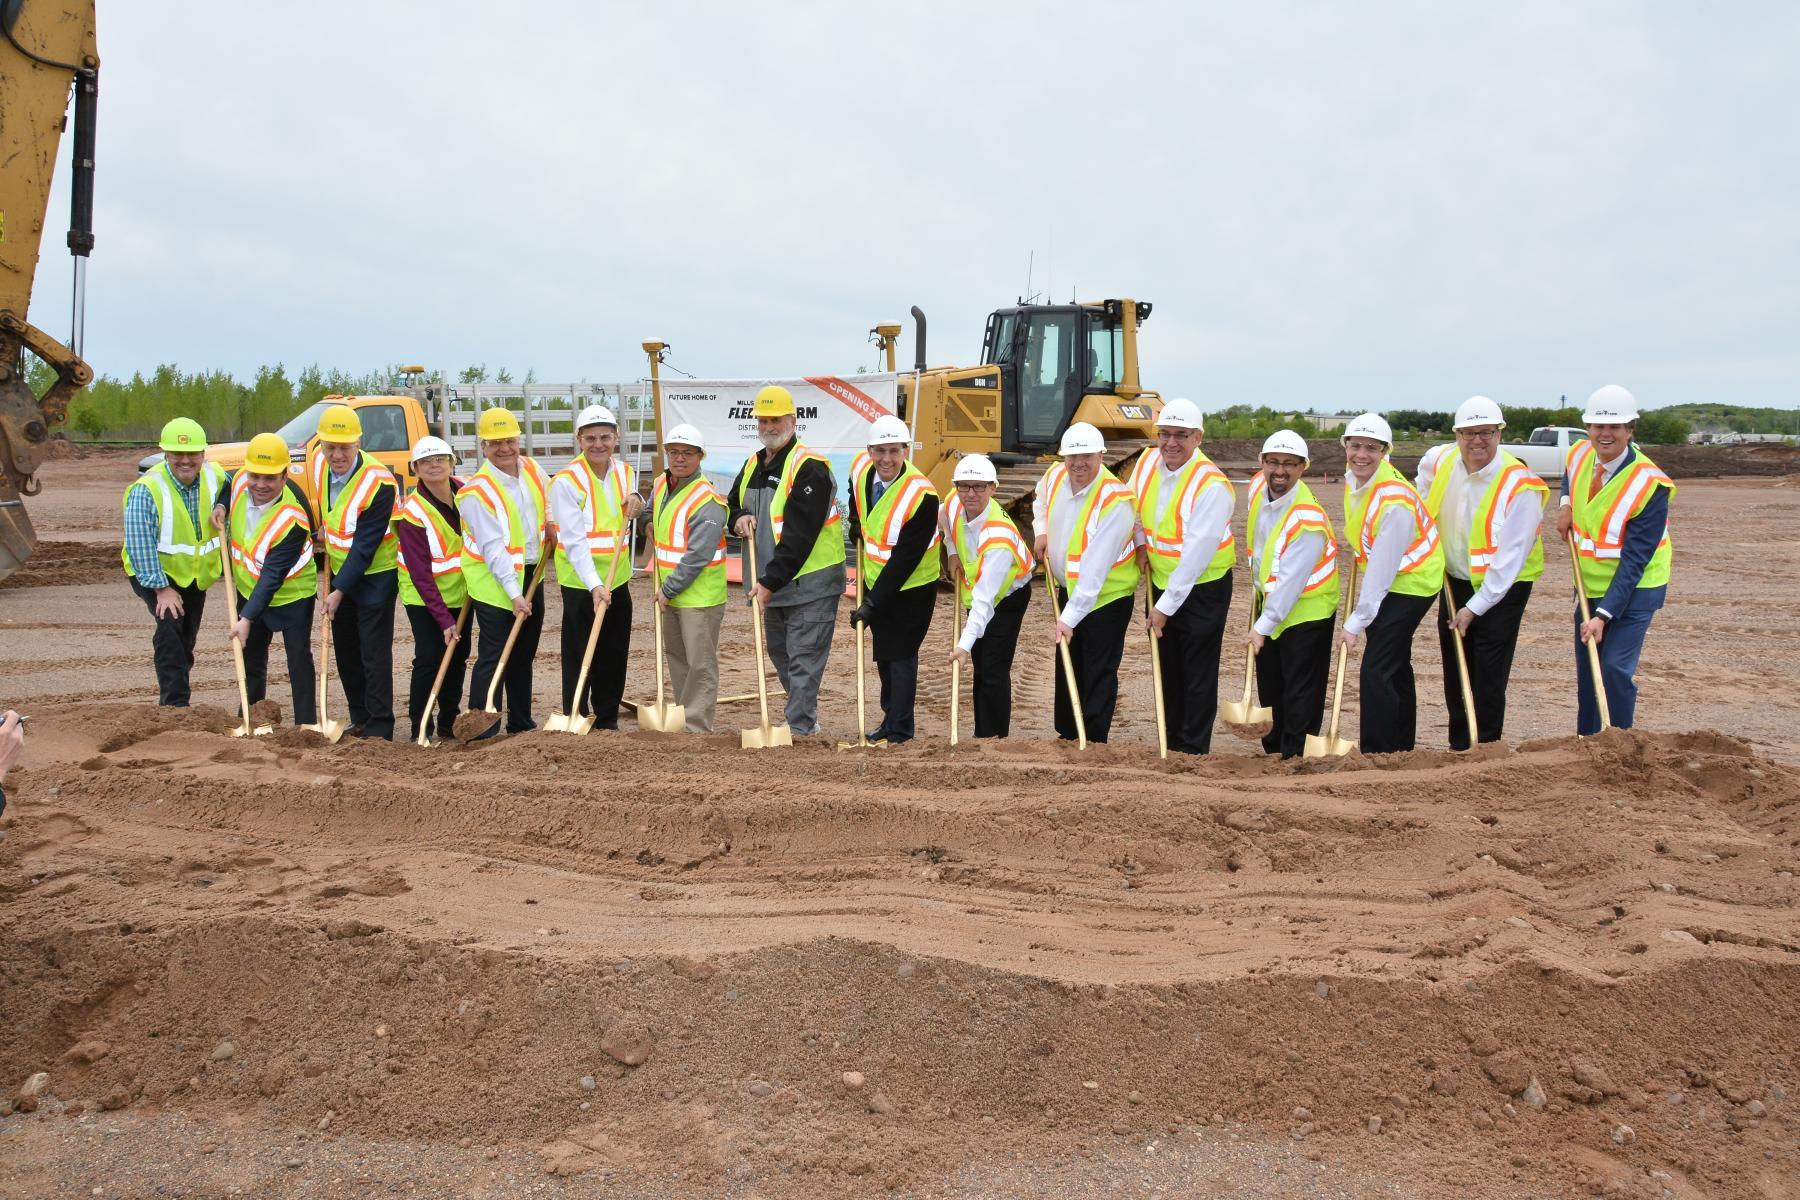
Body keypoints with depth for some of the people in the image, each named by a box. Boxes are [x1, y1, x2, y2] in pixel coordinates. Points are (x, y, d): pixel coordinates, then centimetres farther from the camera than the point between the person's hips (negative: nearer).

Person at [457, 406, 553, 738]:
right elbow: (493, 549, -23)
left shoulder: (532, 469, 2)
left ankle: (521, 721, 30)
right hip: (494, 580, -7)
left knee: (524, 655, 17)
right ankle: (482, 732, -7)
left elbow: (547, 502, 26)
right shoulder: (476, 492, -19)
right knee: (493, 658, -10)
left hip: (531, 574, 7)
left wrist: (550, 524, 5)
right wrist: (514, 594, -27)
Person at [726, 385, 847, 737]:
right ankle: (806, 720, 33)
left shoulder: (809, 468, -16)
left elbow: (799, 534, -22)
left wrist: (771, 581, -24)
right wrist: (738, 518, -1)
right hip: (771, 584, 9)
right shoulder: (753, 465, 11)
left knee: (803, 661, -8)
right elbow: (733, 504, 26)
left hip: (810, 582, -9)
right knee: (779, 653, 19)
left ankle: (800, 730, -5)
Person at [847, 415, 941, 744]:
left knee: (901, 655, -5)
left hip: (911, 586, -7)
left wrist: (871, 604, -27)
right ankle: (890, 718, 33)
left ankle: (900, 733, 3)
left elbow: (905, 560, -28)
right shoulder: (861, 468, -10)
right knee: (883, 654, 18)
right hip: (876, 580, 7)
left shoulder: (922, 495, -29)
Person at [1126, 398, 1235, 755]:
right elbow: (1135, 506, 19)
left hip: (1203, 588, -7)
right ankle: (1173, 743, 26)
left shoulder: (1211, 485, -24)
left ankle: (1194, 749, 8)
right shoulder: (1147, 462, -4)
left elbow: (1196, 555, -25)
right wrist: (1141, 542, 2)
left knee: (1199, 673, -1)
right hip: (1161, 581, 7)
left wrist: (1167, 606, -22)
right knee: (1167, 668, 14)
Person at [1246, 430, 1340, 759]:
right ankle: (1273, 748, 34)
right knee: (1269, 683, 19)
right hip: (1270, 599, 8)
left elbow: (1291, 582, -29)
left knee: (1300, 690, -3)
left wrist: (1263, 626, -26)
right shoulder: (1257, 487, -7)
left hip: (1306, 609, -8)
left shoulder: (1308, 519, -30)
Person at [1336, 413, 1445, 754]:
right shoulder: (1352, 479, -3)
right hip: (1384, 581, 9)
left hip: (1411, 584, -9)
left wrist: (1355, 623, -23)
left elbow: (1382, 569, -27)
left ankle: (1377, 755, -5)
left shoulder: (1395, 502, -29)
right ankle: (1402, 748, 32)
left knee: (1376, 671, -13)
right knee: (1395, 668, 19)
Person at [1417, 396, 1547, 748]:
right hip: (1455, 579, 6)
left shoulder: (1519, 485, -23)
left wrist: (1475, 607, -20)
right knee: (1454, 672, 12)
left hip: (1503, 588, -6)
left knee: (1489, 676, -7)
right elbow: (1424, 486, 22)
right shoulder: (1439, 462, -6)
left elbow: (1510, 558, -22)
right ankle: (1459, 748, 24)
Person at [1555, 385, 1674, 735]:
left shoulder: (1650, 485, -23)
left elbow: (1635, 561, -24)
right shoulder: (1580, 454, -5)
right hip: (1589, 584, 6)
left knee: (1615, 668, -15)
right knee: (1586, 669, 11)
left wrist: (1604, 615, -29)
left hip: (1634, 588, -6)